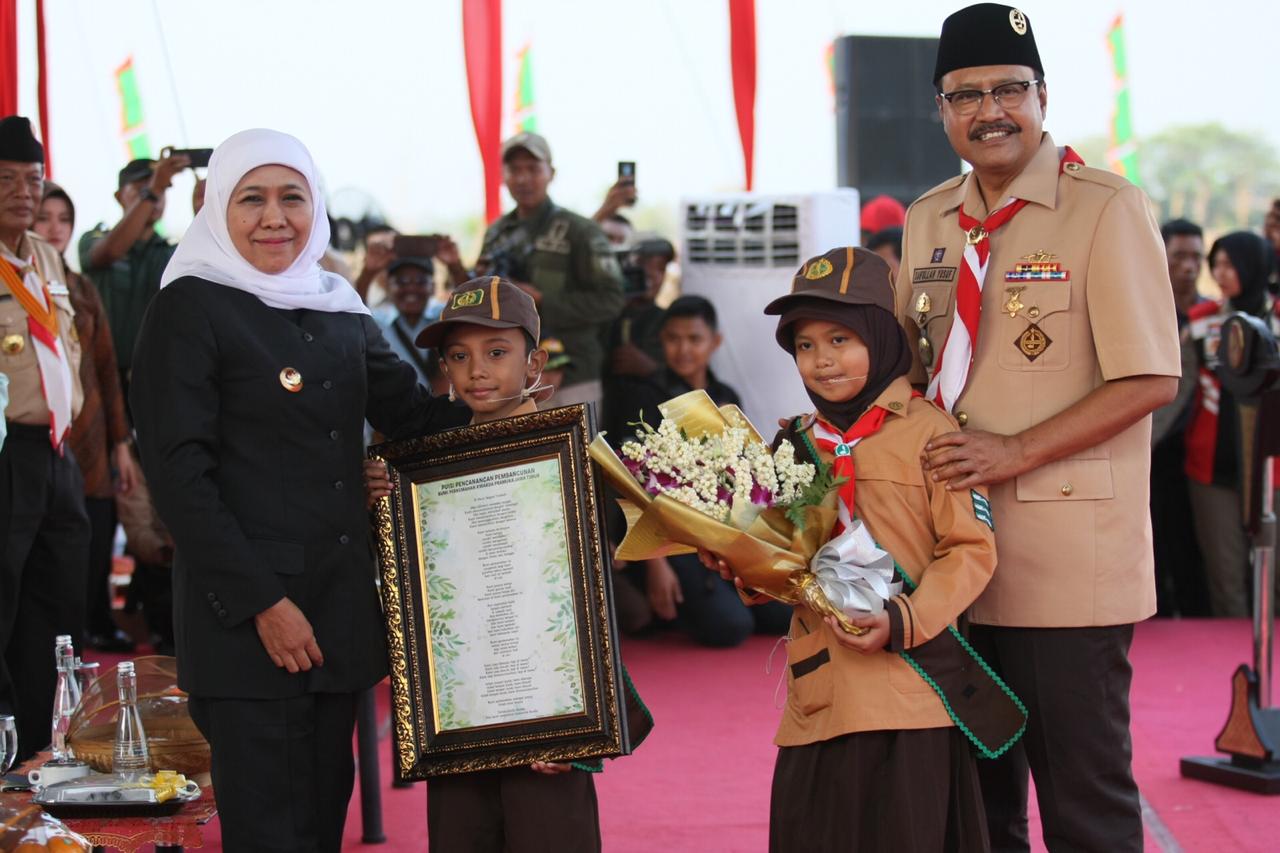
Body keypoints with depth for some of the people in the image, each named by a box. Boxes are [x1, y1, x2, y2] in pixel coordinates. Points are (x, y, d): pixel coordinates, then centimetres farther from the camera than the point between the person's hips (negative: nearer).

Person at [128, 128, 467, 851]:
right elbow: (179, 474, -12)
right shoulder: (192, 307, -6)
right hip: (245, 617, -6)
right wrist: (264, 602, -16)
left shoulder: (339, 307, 13)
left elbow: (412, 412, 16)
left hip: (342, 602, 6)